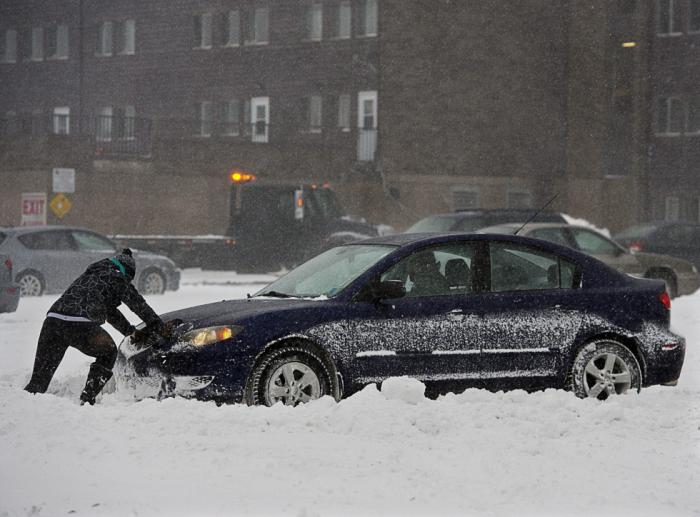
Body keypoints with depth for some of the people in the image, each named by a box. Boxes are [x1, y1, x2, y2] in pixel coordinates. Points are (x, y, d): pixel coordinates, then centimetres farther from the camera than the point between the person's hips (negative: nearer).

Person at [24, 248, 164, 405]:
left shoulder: (89, 275, 36)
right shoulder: (117, 279, 15)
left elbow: (110, 311, 48)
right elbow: (140, 305, 24)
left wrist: (131, 331, 57)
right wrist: (157, 325, 40)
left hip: (53, 319, 5)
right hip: (81, 326, -5)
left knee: (40, 378, 7)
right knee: (108, 352, 23)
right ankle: (88, 398, 14)